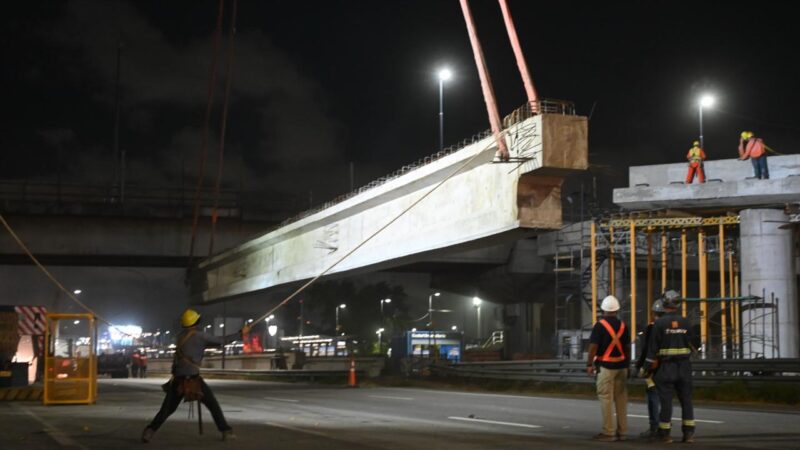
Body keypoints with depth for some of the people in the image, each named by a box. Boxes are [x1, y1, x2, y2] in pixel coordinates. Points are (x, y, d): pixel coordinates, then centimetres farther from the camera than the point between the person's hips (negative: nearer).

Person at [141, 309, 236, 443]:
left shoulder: (180, 337, 13)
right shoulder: (200, 336, -3)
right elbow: (219, 341, 5)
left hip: (178, 379, 5)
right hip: (193, 378, -5)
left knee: (167, 408, 11)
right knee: (213, 405, 4)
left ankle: (149, 431, 2)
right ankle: (226, 431, 1)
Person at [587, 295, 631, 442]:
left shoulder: (600, 325, -10)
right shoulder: (623, 326, 7)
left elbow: (593, 347, -13)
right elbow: (627, 347, 11)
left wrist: (589, 364, -5)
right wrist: (627, 365, 19)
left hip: (605, 366, -6)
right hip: (621, 366, 6)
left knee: (606, 399, -3)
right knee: (621, 399, 9)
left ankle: (608, 432, -5)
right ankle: (621, 431, 13)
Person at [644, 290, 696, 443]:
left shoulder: (660, 323, -8)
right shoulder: (686, 323, 2)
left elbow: (653, 347, -7)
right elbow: (691, 345, 8)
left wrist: (649, 367, -1)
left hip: (666, 366, -3)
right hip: (684, 366, 3)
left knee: (666, 400, 0)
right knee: (686, 399, 7)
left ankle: (665, 433, 3)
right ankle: (689, 433, 6)